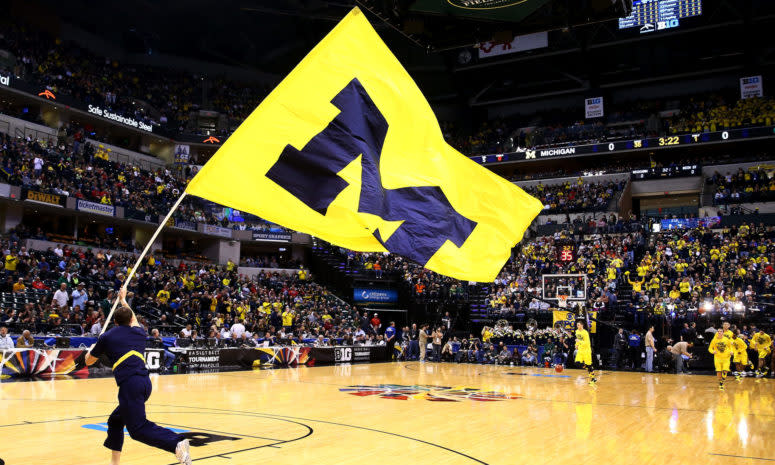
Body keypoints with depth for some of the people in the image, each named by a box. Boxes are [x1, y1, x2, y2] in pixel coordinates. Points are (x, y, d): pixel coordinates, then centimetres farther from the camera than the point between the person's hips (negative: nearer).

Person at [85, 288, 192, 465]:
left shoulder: (107, 337, 11)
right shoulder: (138, 332, 21)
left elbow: (88, 361, 26)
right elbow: (133, 319, 47)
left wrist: (94, 348, 48)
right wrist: (123, 300, 62)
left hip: (129, 383, -6)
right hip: (145, 382, 6)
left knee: (138, 428, -15)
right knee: (115, 420, 24)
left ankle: (177, 444, -36)